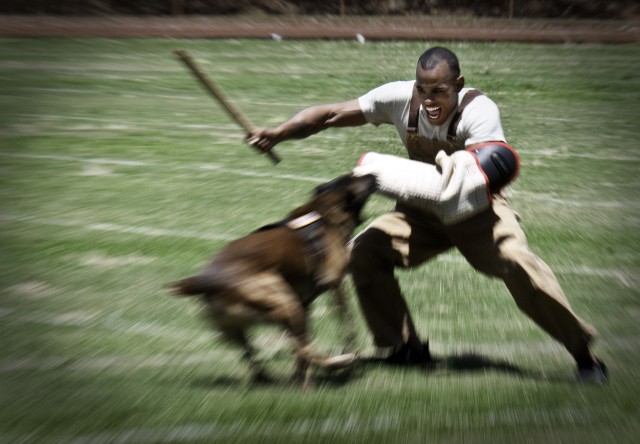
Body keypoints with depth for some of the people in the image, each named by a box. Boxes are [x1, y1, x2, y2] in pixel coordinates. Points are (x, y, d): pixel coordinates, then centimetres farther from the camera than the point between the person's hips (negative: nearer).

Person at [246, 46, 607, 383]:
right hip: (423, 211, 4)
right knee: (365, 252, -13)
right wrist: (279, 132, -28)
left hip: (477, 210, -4)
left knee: (518, 262, -28)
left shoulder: (479, 111, -28)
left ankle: (584, 351, -10)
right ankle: (406, 348, 3)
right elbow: (331, 114, -15)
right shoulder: (400, 98, -18)